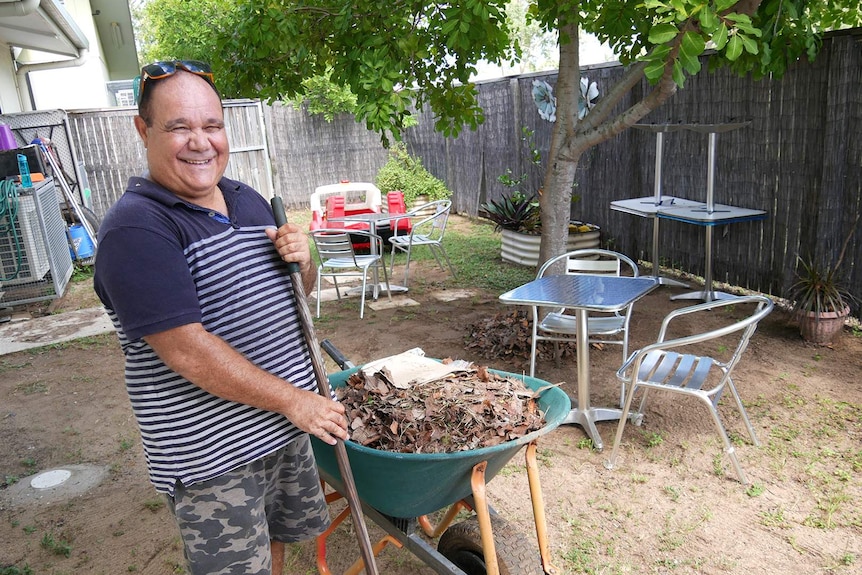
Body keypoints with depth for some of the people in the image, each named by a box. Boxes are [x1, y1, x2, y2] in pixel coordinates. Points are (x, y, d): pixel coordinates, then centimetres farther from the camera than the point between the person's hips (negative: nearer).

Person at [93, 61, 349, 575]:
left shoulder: (248, 200, 6)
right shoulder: (135, 229, -19)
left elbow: (294, 293, 16)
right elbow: (187, 350, -25)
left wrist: (301, 259, -8)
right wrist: (294, 400, -19)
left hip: (284, 425, 7)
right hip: (209, 454, -7)